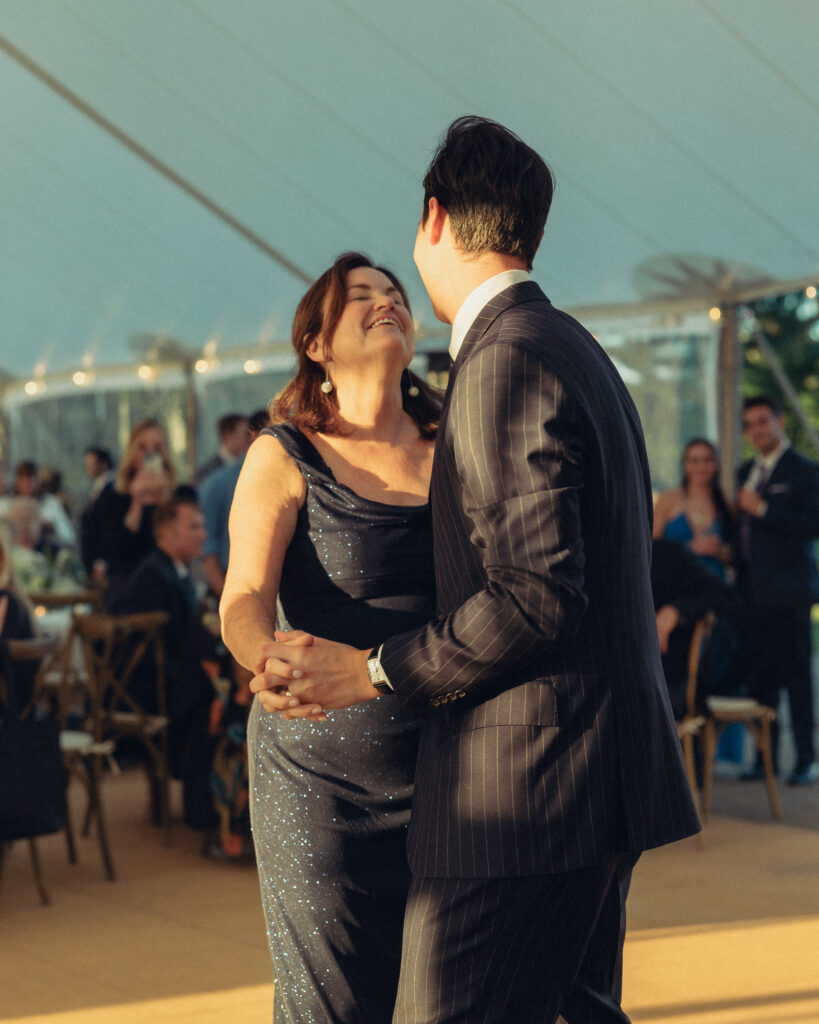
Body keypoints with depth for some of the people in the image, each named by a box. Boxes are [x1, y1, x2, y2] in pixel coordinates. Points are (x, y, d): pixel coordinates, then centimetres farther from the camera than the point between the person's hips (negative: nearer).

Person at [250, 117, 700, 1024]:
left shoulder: (506, 364, -16)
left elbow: (536, 596, -23)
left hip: (524, 787, -11)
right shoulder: (574, 349, 16)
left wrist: (374, 673, -14)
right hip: (601, 769, 11)